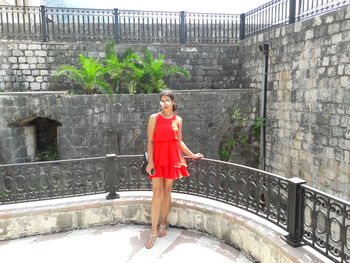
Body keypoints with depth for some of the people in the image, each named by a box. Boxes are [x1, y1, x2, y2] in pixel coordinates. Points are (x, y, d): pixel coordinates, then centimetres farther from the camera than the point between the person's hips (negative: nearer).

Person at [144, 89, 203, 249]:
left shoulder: (178, 120, 8)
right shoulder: (154, 118, 1)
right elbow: (150, 141, -2)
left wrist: (192, 155, 14)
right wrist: (150, 161, -9)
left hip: (172, 158, 2)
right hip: (158, 157, -2)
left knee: (167, 192, 8)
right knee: (157, 193, -7)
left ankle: (163, 225, 24)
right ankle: (153, 233, -2)